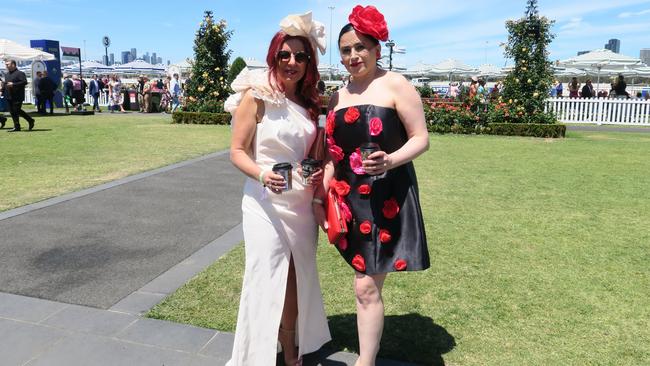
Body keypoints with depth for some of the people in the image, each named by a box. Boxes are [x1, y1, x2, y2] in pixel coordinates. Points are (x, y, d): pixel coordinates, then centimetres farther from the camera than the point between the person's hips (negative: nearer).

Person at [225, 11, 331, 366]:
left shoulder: (308, 103, 8)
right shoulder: (257, 96, -8)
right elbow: (237, 151, -9)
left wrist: (319, 176, -1)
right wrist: (262, 174, -28)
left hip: (302, 205, 6)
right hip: (266, 204, -5)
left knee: (298, 284, 13)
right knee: (267, 283, 0)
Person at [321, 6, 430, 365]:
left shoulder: (396, 85, -6)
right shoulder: (338, 97, 12)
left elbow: (421, 138, -7)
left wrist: (390, 161, -25)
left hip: (387, 198, -5)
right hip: (350, 199, 6)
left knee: (366, 287, -4)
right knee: (366, 285, 15)